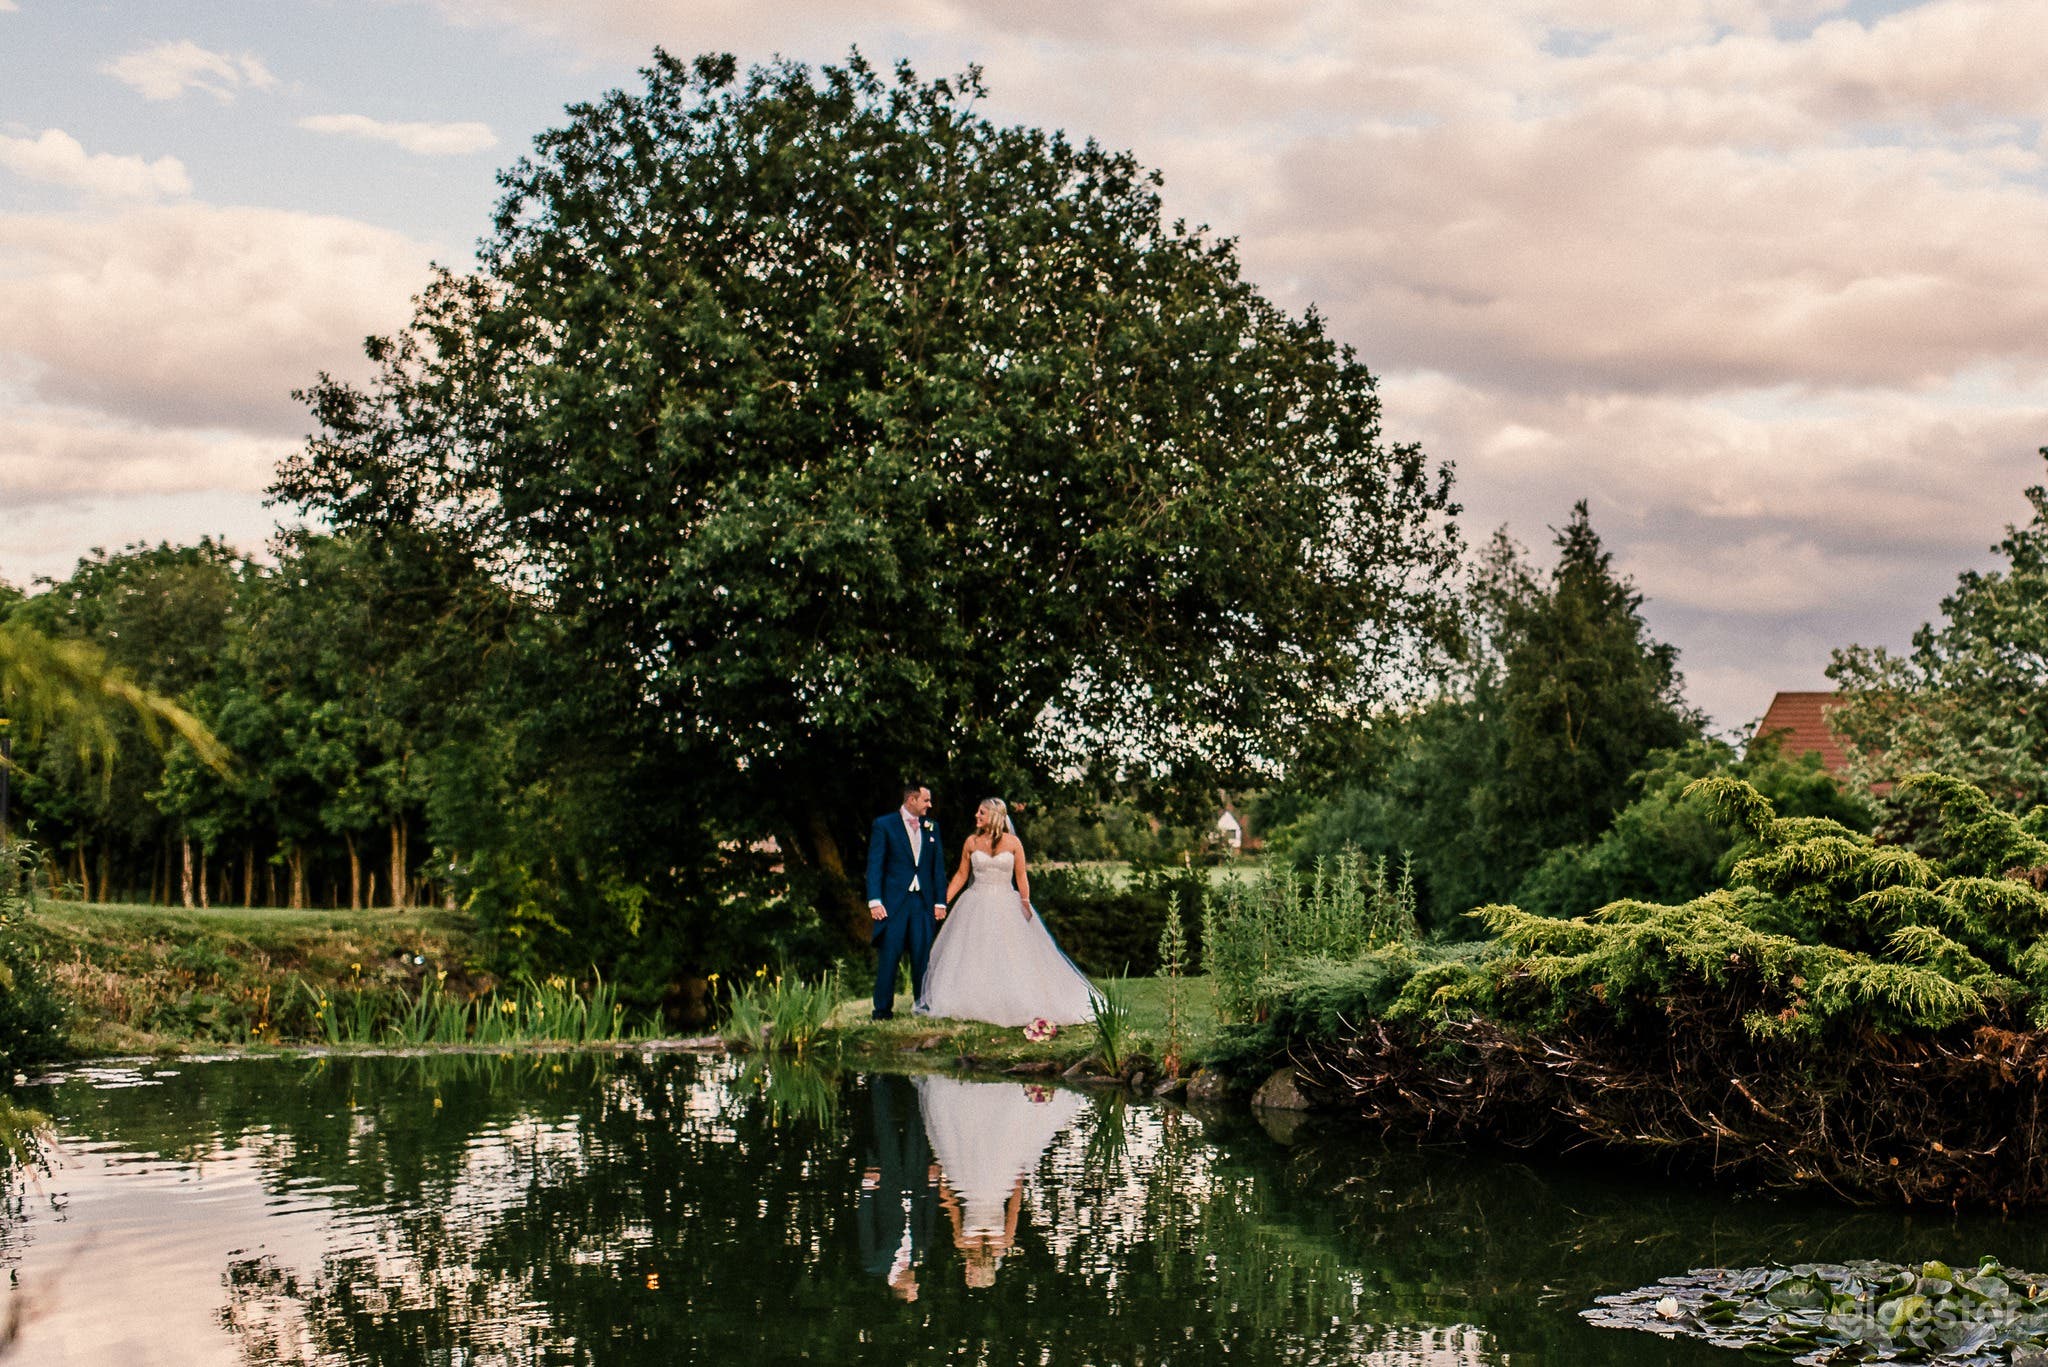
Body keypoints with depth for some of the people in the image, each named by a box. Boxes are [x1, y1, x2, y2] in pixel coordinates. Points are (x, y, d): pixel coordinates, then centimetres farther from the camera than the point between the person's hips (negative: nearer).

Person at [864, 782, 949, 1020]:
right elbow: (874, 865, -3)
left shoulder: (931, 827, 13)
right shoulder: (884, 825, 1)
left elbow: (938, 865, 14)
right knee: (889, 955, -3)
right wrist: (874, 901, -12)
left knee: (922, 956, 2)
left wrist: (940, 902, 7)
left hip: (924, 902, 3)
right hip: (893, 901, -3)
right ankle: (883, 1008, 4)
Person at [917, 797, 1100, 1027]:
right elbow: (961, 875, 8)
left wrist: (1025, 903, -8)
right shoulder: (972, 842, 3)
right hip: (977, 904, 1)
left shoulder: (1013, 843, -1)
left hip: (1006, 906, -1)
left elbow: (1021, 876, 1)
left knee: (1012, 960, -2)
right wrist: (943, 901, 3)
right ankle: (973, 1006, 5)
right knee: (973, 959, -1)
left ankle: (1017, 1006, 4)